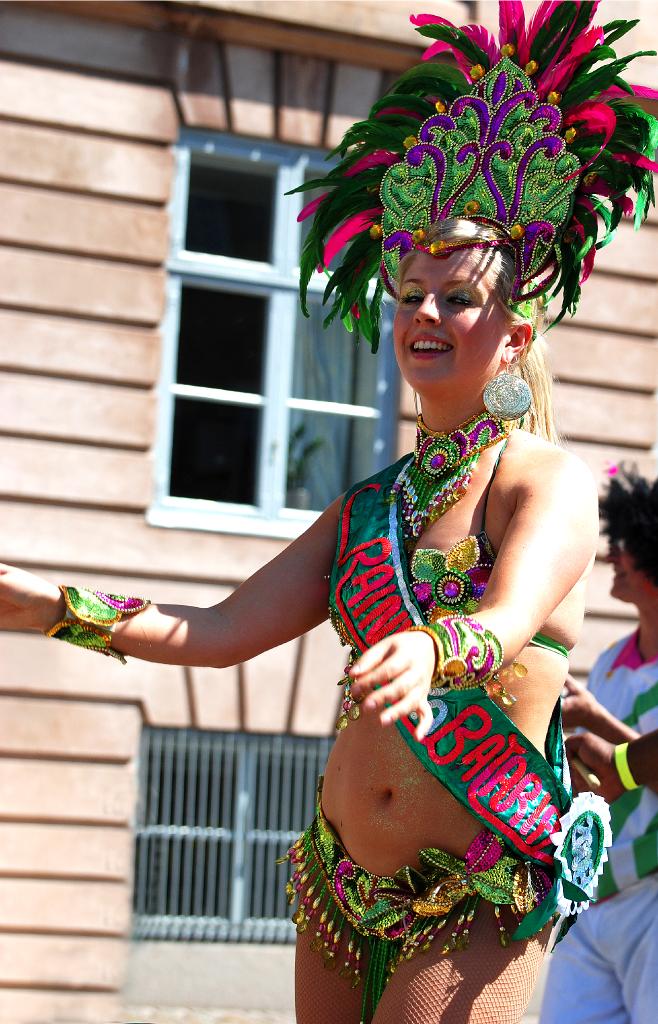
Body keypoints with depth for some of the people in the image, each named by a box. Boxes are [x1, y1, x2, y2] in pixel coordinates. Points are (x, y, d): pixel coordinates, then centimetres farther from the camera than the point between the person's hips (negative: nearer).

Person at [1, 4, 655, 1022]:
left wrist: (427, 653, -48)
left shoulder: (546, 480, -5)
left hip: (483, 893, -6)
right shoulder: (368, 507, 13)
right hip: (341, 881, 6)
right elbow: (224, 631, 8)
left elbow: (507, 624, -24)